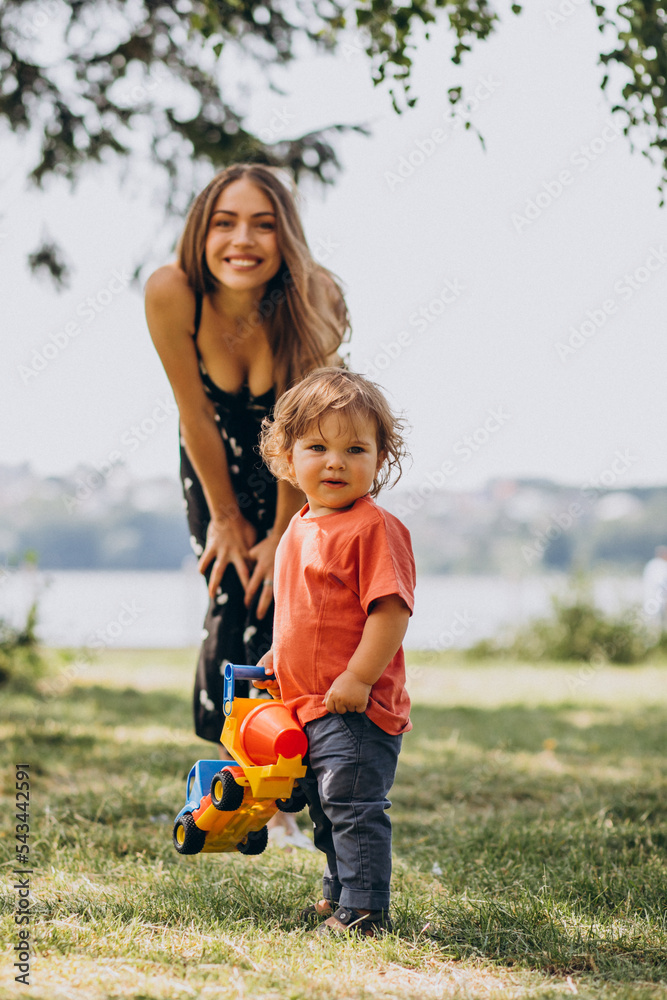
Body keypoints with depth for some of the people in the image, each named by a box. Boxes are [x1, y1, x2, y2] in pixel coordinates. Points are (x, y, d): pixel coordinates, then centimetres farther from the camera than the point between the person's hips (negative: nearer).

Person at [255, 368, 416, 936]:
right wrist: (278, 656, 18)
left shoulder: (374, 529, -16)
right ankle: (339, 894, 36)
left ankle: (363, 912, -1)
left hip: (355, 711, -9)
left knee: (354, 807, -8)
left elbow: (391, 610, -22)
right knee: (326, 809, 21)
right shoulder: (301, 528, 12)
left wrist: (357, 678, -25)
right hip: (308, 705, 9)